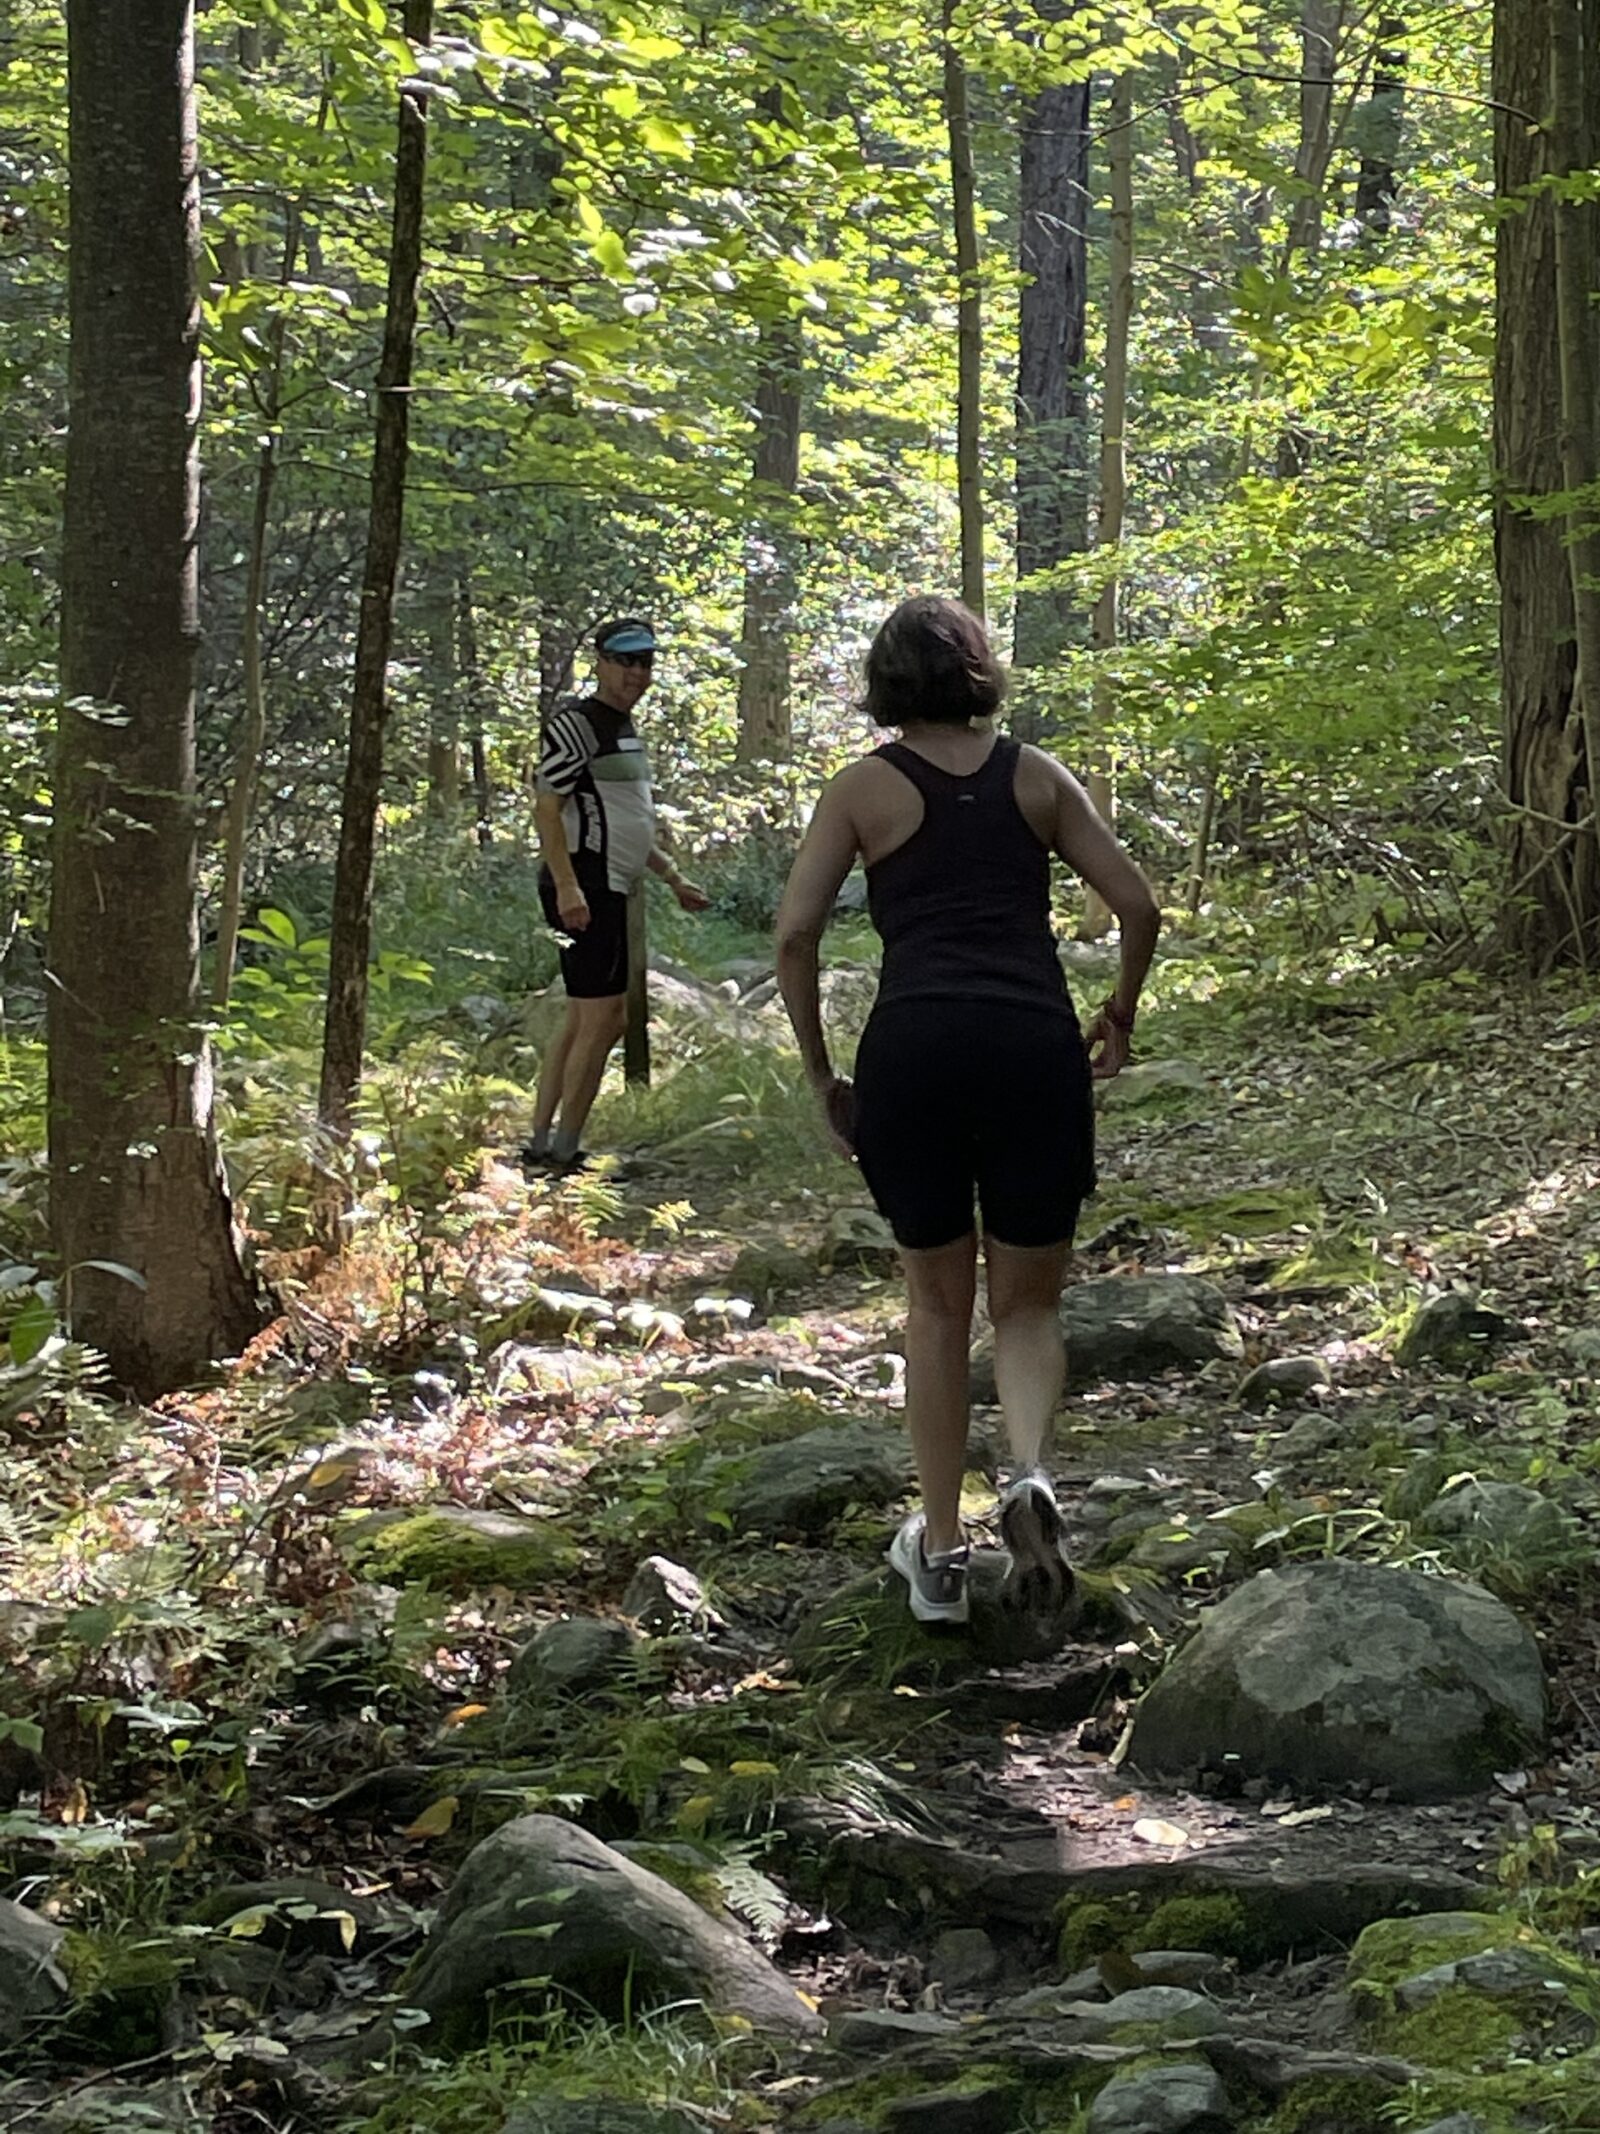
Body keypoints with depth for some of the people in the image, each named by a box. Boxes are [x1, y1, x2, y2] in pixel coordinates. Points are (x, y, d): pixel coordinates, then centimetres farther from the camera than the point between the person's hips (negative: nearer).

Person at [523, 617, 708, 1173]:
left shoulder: (624, 728, 20)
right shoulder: (575, 723, -10)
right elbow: (547, 808, -17)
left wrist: (673, 878, 27)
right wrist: (567, 887, -25)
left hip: (609, 889, 10)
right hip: (582, 890, -10)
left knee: (584, 1022, 12)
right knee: (601, 1018, -10)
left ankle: (540, 1144, 16)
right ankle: (564, 1151, -5)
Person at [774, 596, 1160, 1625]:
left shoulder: (865, 787, 8)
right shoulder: (1038, 776, 13)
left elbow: (797, 935, 1)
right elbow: (1139, 905, 10)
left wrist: (820, 1073, 10)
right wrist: (1121, 1015, 26)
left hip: (912, 1047, 0)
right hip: (1034, 1043, 1)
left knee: (938, 1304, 18)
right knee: (1029, 1303, 15)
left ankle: (942, 1551, 19)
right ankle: (1030, 1475, -14)